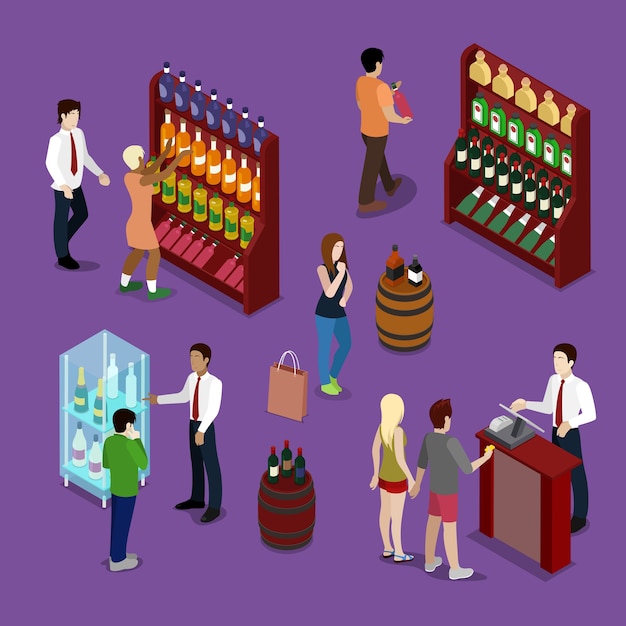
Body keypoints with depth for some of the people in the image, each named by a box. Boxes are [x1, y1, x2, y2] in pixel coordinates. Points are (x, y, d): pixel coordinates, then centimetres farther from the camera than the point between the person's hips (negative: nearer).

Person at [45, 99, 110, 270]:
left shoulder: (79, 134, -4)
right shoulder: (56, 139, -28)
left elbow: (85, 157, 7)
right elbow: (50, 163, -30)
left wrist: (100, 174, 2)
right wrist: (64, 186, -37)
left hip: (75, 184, 8)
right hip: (62, 186, -8)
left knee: (82, 215, 19)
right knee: (62, 219, 8)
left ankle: (62, 241, 41)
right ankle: (62, 256, 26)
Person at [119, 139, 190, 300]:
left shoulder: (128, 176, 1)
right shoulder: (140, 180, -26)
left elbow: (151, 171, 12)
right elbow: (165, 174, -31)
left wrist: (166, 151, 10)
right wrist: (180, 155, -22)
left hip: (133, 223, 8)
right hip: (143, 226, -8)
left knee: (138, 252, 26)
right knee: (155, 255, 9)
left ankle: (124, 284, 36)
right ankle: (152, 291, 18)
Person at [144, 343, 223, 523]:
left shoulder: (215, 382, -23)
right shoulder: (191, 378, 2)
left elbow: (213, 409, -30)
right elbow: (184, 397, 19)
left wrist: (201, 431, -36)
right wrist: (158, 399, 22)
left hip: (206, 428, -8)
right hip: (193, 425, 8)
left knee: (211, 466, 2)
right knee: (196, 463, 19)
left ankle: (214, 506, 13)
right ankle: (197, 499, 35)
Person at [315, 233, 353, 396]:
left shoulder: (341, 264, 4)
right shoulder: (322, 268, -18)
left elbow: (349, 286, 18)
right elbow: (329, 293, -26)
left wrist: (344, 300, -1)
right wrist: (340, 273, -30)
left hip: (338, 313, 7)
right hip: (325, 312, -7)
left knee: (346, 345, 11)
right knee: (325, 348, 4)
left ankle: (332, 376, 30)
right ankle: (325, 384, 19)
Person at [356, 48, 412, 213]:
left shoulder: (360, 82, -6)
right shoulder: (382, 87, -31)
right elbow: (390, 116, -27)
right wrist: (403, 121, -4)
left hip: (365, 129, 8)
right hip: (378, 133, -8)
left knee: (379, 158, 28)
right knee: (372, 167, 9)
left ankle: (390, 186, 48)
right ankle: (366, 202, 23)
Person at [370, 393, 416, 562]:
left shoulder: (381, 426, -4)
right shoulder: (397, 431, -31)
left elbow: (375, 449, 7)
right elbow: (399, 458, -30)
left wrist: (376, 473, 19)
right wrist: (411, 479, -20)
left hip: (384, 475, 8)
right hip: (396, 479, -8)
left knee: (385, 512, 19)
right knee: (397, 518, 5)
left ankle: (387, 548, 32)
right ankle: (398, 554, 17)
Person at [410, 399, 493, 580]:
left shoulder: (428, 438, -7)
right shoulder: (451, 442, -32)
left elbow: (421, 462, 8)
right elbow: (468, 469, -27)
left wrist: (417, 485, 22)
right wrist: (485, 457, -11)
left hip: (435, 488, 7)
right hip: (448, 492, -7)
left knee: (433, 523, 21)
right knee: (450, 528, 6)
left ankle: (429, 561, 36)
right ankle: (455, 569, 20)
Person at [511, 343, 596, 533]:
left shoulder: (581, 386, -24)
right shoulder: (553, 380, 0)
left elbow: (590, 415, -22)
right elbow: (548, 408, 9)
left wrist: (569, 423, -35)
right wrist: (525, 405, -4)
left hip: (571, 435, -7)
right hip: (556, 433, 7)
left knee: (576, 474, 7)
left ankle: (580, 516, 24)